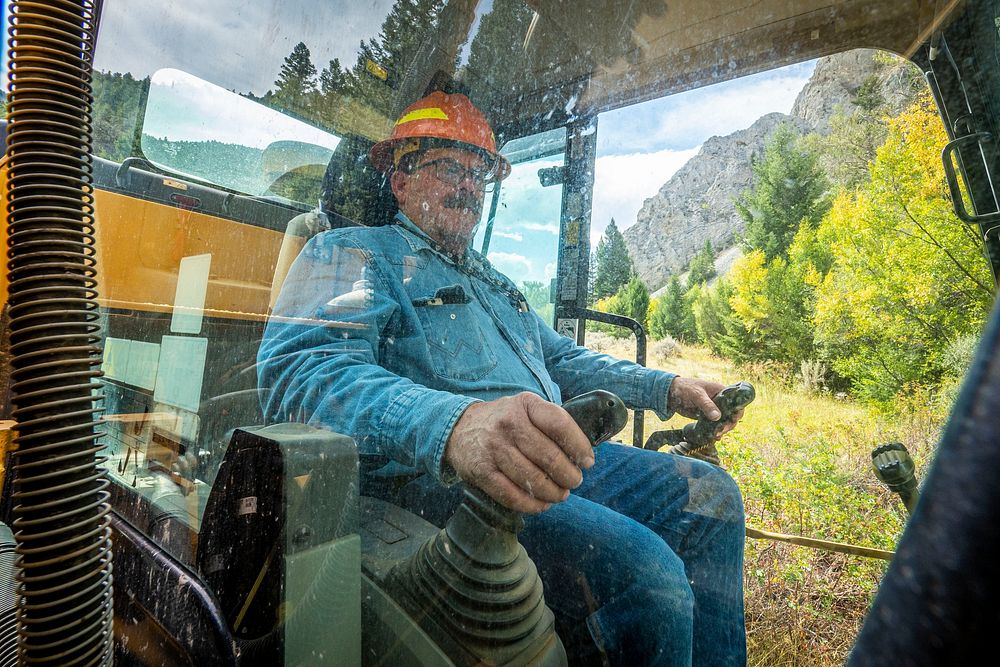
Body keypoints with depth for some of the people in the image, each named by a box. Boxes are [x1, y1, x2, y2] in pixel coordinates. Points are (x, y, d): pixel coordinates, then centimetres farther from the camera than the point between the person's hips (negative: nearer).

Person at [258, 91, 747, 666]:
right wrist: (455, 425, -39)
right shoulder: (356, 252, 1)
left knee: (711, 494, 2)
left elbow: (561, 357, 31)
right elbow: (304, 372, -18)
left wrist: (667, 388, 18)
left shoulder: (491, 279, 27)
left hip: (555, 461, 9)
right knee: (645, 572, -25)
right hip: (434, 478, -8)